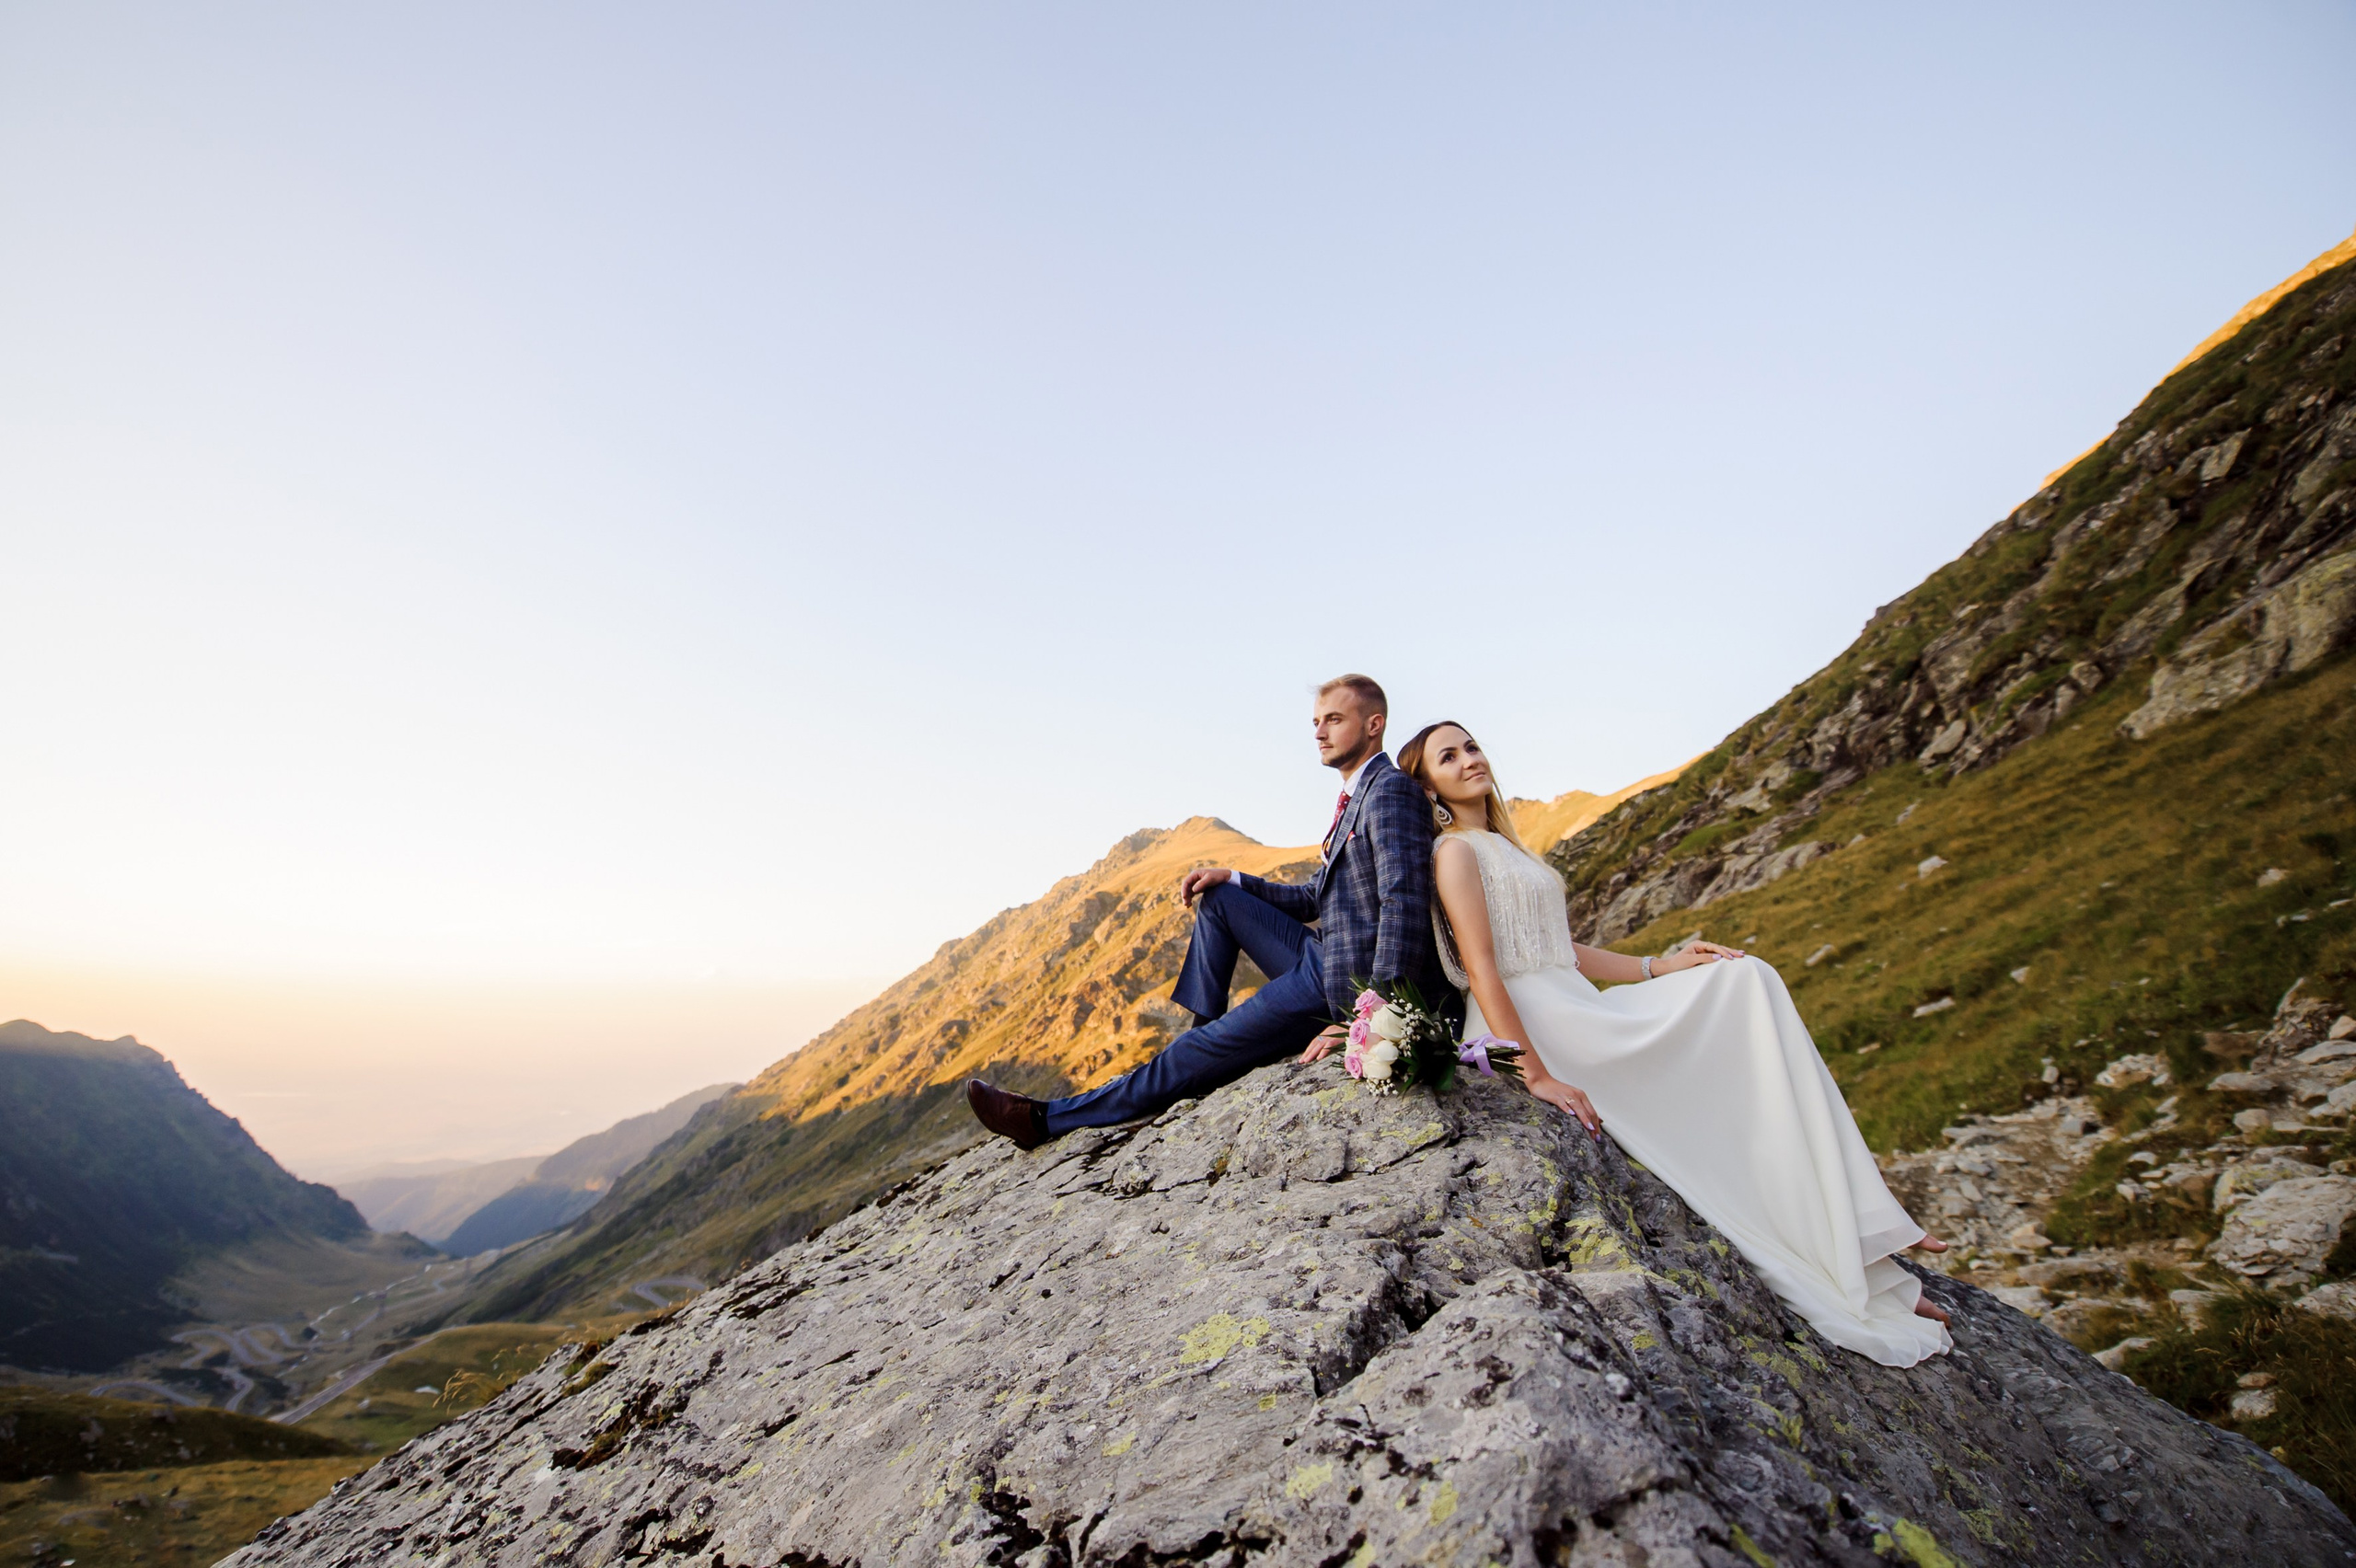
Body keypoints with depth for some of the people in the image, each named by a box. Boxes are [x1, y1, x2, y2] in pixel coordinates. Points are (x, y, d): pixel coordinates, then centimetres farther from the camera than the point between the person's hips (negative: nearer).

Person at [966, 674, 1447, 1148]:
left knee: (1204, 1056, -5)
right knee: (1217, 898, 13)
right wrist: (1230, 879, 9)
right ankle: (1204, 1038, 9)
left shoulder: (1391, 789, -14)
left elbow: (1404, 904, -24)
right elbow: (1313, 900, 21)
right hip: (1322, 961, 10)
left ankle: (1048, 1118, 4)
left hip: (1348, 983, -10)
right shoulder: (1356, 797, 18)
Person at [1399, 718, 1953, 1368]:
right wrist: (1537, 1075, -23)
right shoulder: (1456, 851, -8)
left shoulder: (1502, 847, 21)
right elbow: (1481, 968, -18)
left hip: (1574, 1011, 9)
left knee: (1742, 980, 1)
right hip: (1534, 1030, -9)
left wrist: (1660, 966, 12)